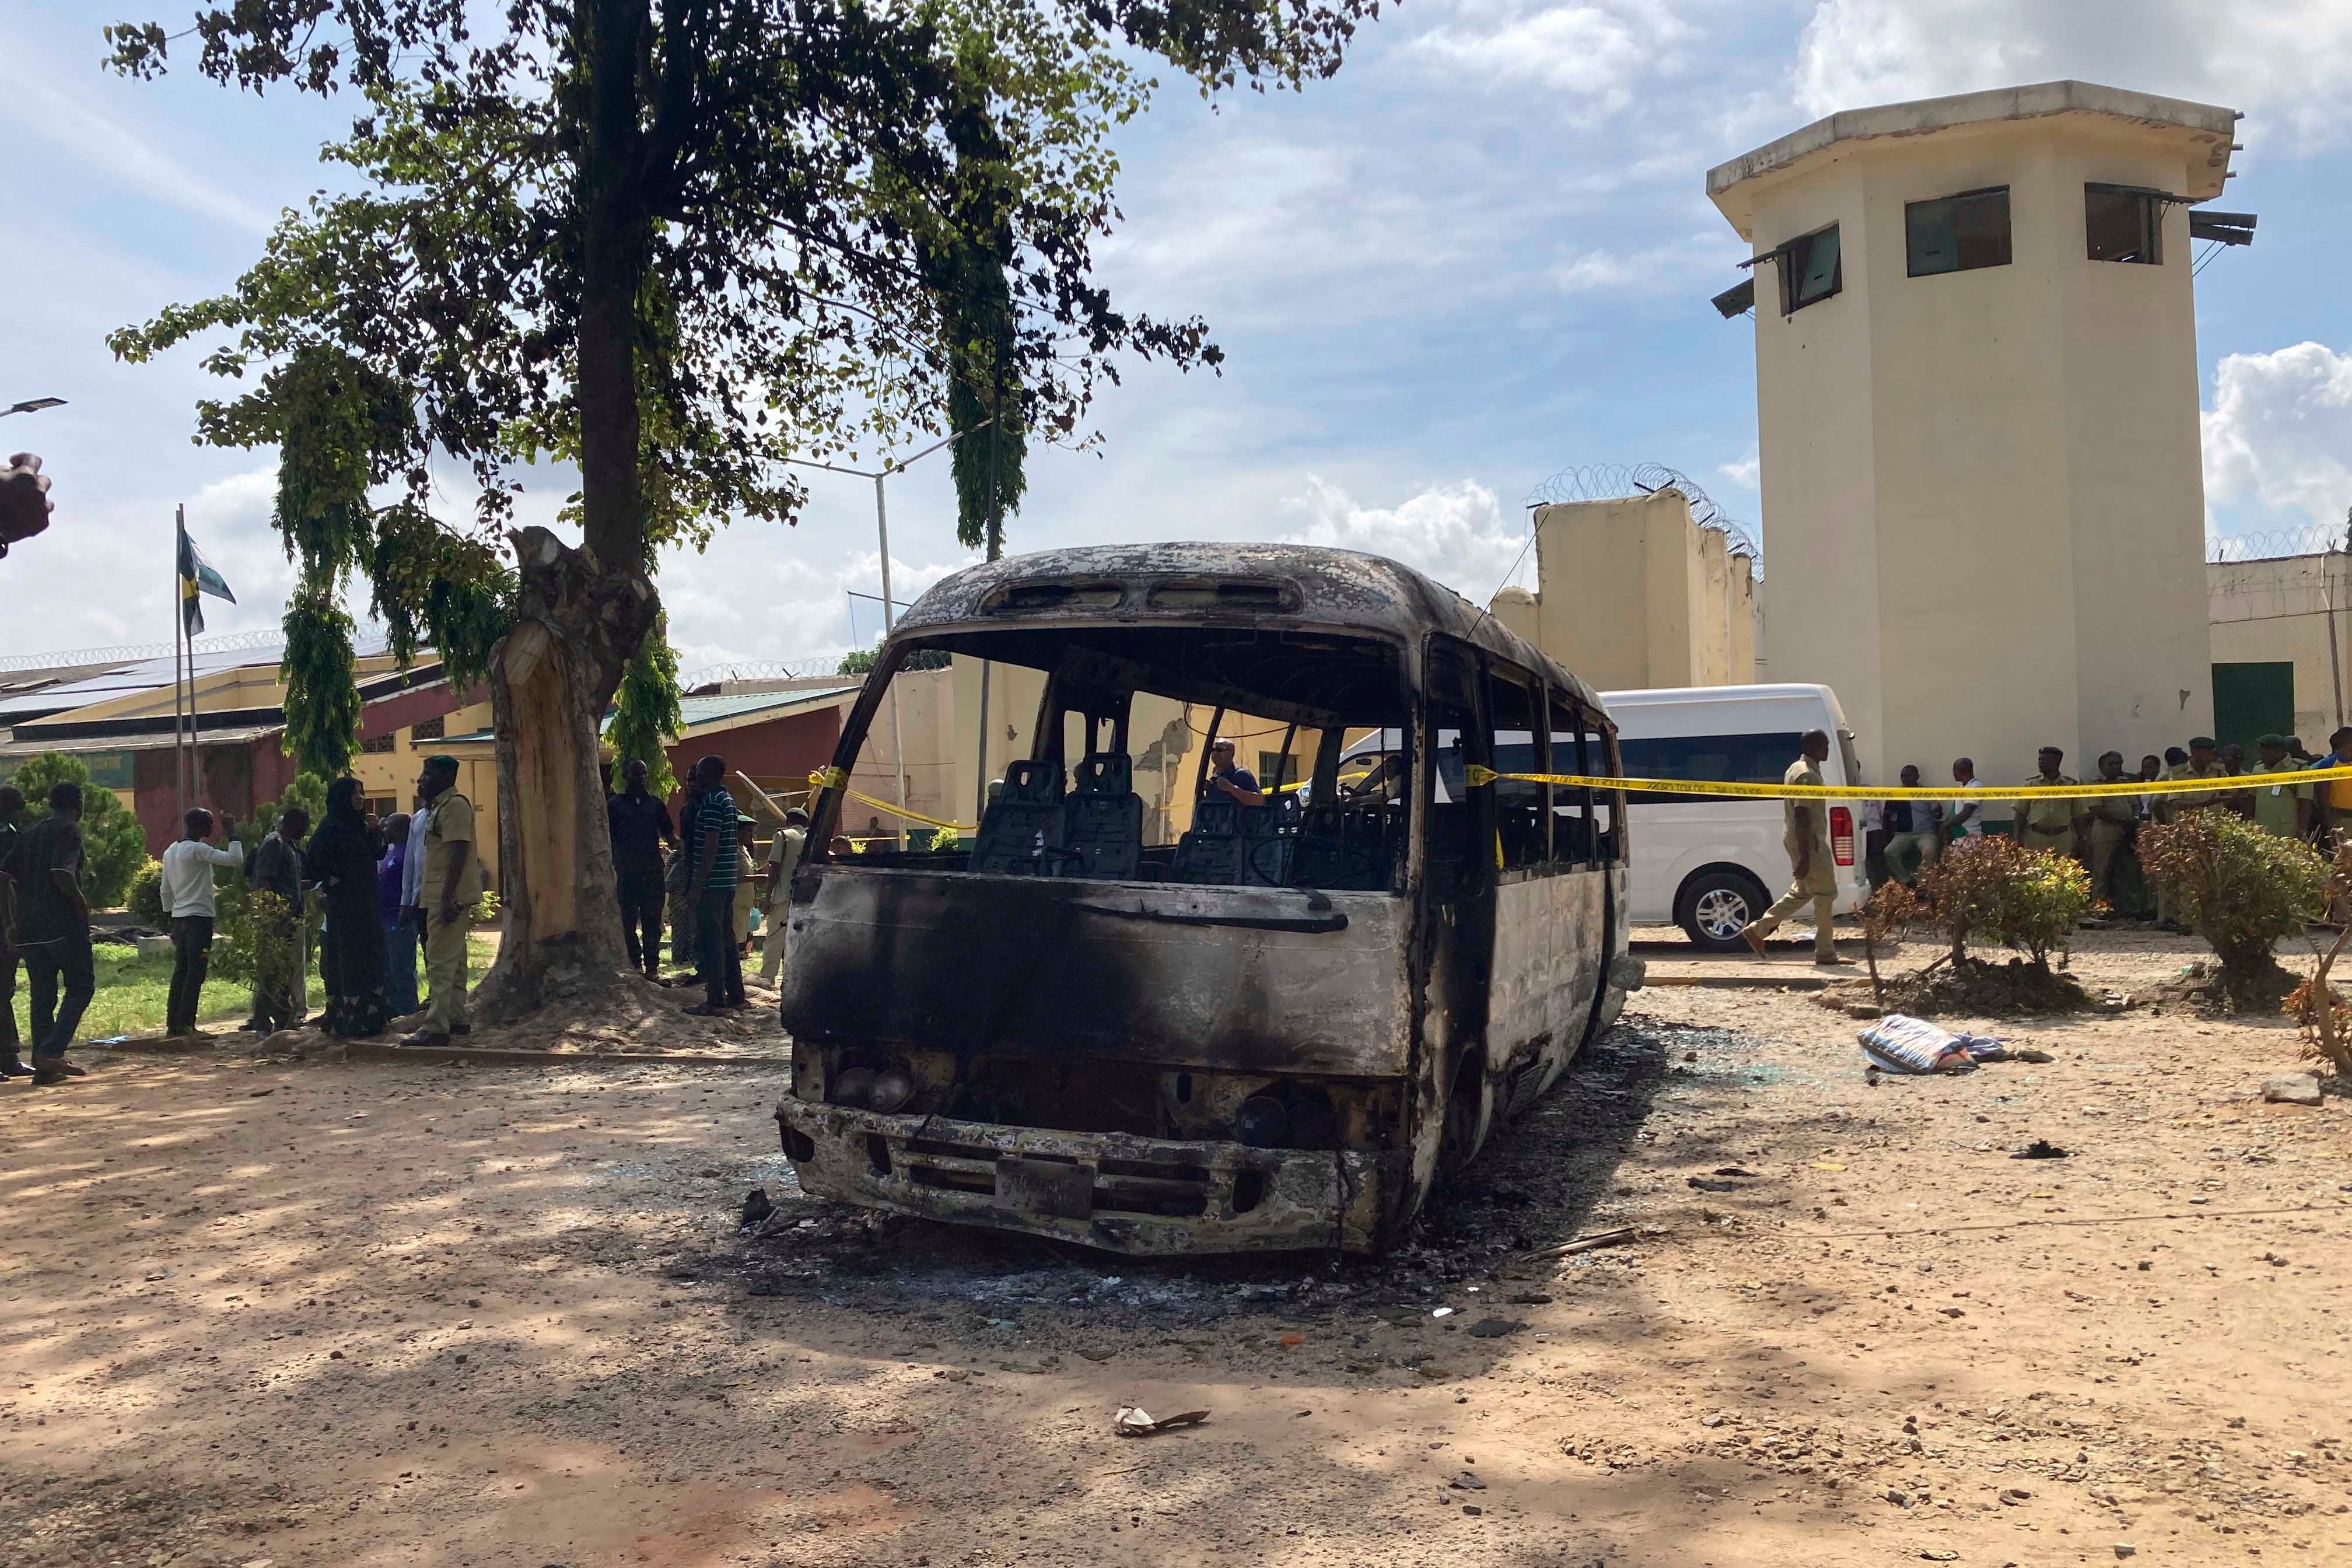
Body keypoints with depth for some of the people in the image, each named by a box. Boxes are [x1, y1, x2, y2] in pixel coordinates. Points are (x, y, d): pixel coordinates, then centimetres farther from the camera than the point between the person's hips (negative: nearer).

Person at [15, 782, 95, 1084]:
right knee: (81, 987, 0)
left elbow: (16, 876, 14)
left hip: (28, 926, 7)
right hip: (62, 923, -7)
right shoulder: (69, 830, -6)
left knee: (42, 994, 8)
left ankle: (43, 1065, 6)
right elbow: (62, 872, -20)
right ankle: (52, 1051, -13)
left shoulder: (29, 833, 17)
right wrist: (82, 903, -9)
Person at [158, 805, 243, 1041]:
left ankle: (173, 1025, 13)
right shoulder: (198, 849, -12)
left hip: (179, 918, 8)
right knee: (195, 974, -6)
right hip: (199, 917, -8)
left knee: (180, 972, 11)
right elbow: (235, 860, -21)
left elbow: (166, 890, 18)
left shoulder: (170, 852, 13)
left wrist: (169, 916, 24)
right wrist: (232, 833, -10)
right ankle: (186, 1026, -8)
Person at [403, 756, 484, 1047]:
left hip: (450, 897, -11)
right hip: (447, 897, 11)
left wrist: (447, 898, -27)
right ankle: (456, 1018, 22)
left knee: (440, 962, -12)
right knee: (453, 961, 15)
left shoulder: (454, 805, -14)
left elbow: (458, 853, -23)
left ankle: (435, 1027, -13)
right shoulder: (443, 805, 19)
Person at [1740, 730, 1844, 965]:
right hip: (1808, 843, -10)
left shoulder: (1796, 769, 15)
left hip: (1797, 840, 10)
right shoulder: (1807, 775, -18)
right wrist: (1804, 857, -25)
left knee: (1801, 892, 16)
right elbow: (1802, 817, -24)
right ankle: (1825, 952, 5)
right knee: (1825, 894, -2)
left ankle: (1757, 931, 15)